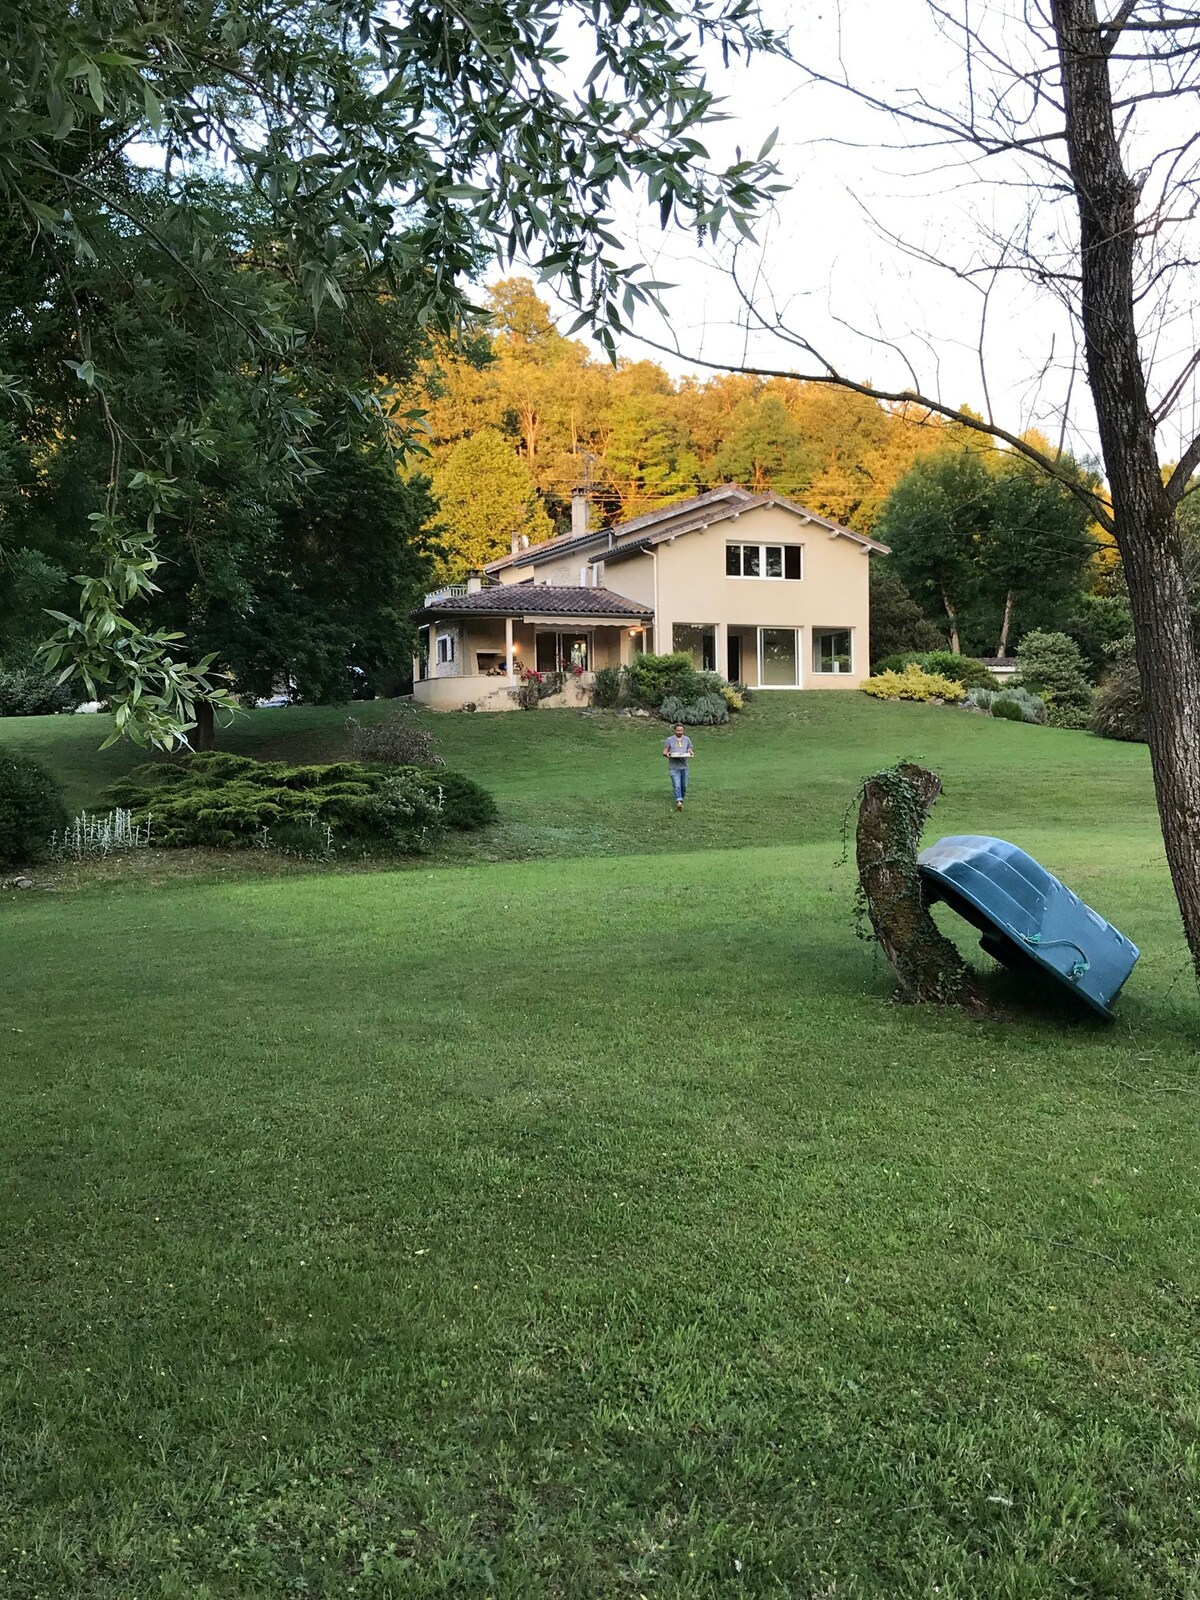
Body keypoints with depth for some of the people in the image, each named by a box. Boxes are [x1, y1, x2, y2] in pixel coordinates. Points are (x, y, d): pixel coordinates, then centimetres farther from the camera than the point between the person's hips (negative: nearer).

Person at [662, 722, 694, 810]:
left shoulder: (686, 739, 10)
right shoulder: (670, 739, 1)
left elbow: (690, 750, 15)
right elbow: (664, 752, 3)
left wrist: (691, 753, -9)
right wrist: (666, 753, -20)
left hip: (684, 766, 4)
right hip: (674, 767, -3)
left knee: (684, 786, 8)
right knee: (677, 785, -14)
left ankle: (680, 798, 30)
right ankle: (679, 802, -20)